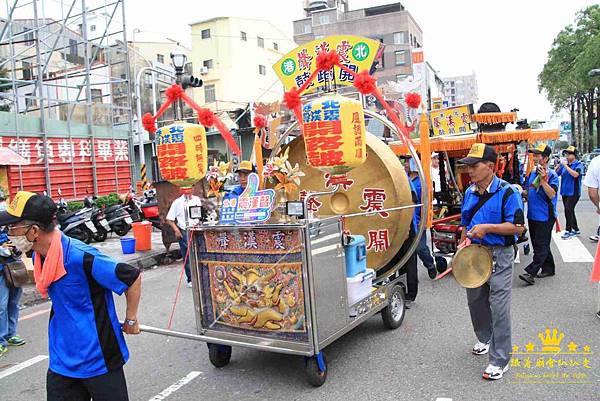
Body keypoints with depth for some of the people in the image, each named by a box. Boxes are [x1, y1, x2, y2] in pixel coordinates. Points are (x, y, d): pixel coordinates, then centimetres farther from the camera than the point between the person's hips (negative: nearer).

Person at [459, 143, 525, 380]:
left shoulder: (506, 192, -14)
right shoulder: (470, 192, 7)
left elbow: (518, 226, -17)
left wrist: (486, 228, -24)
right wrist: (462, 246, 9)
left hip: (499, 256, -7)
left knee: (498, 307, -4)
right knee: (475, 302, 19)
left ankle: (500, 360, 7)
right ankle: (485, 340, 43)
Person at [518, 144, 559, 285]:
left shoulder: (552, 175, -10)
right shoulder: (532, 174, 11)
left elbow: (552, 194, -21)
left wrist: (543, 180, -27)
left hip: (545, 216, -8)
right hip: (532, 215, 8)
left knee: (541, 246, -5)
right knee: (538, 244, 15)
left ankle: (531, 273, -8)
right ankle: (548, 269, 28)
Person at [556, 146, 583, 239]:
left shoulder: (578, 164, -8)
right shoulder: (564, 164, 7)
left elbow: (575, 174, -26)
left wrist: (565, 165, -23)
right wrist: (559, 164, -9)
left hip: (573, 192, -6)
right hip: (565, 192, 7)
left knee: (568, 210, -14)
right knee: (570, 211, 13)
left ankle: (568, 231, -6)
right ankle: (576, 230, 26)